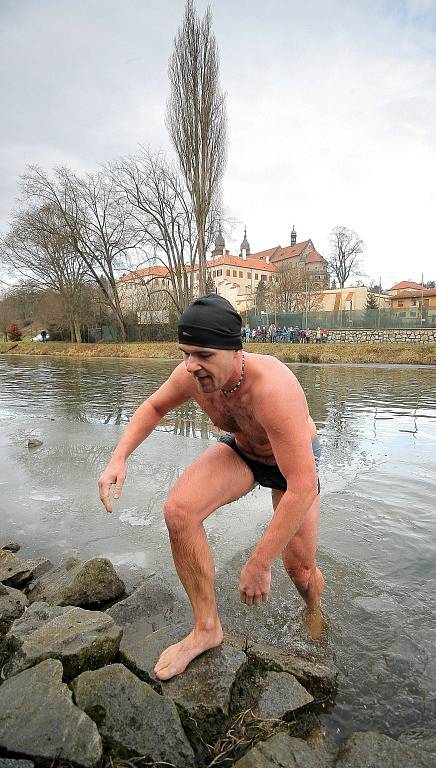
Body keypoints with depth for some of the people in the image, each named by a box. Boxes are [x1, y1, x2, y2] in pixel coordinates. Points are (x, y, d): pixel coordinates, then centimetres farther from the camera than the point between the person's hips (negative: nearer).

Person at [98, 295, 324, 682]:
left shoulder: (273, 388, -44)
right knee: (179, 510, -22)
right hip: (240, 450, 4)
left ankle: (314, 612, 42)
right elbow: (154, 406, -3)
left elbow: (303, 487, -43)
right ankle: (207, 628, -2)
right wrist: (119, 458, -17)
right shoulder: (193, 373, -25)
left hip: (293, 460, -3)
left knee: (299, 567, 1)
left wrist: (259, 564, -37)